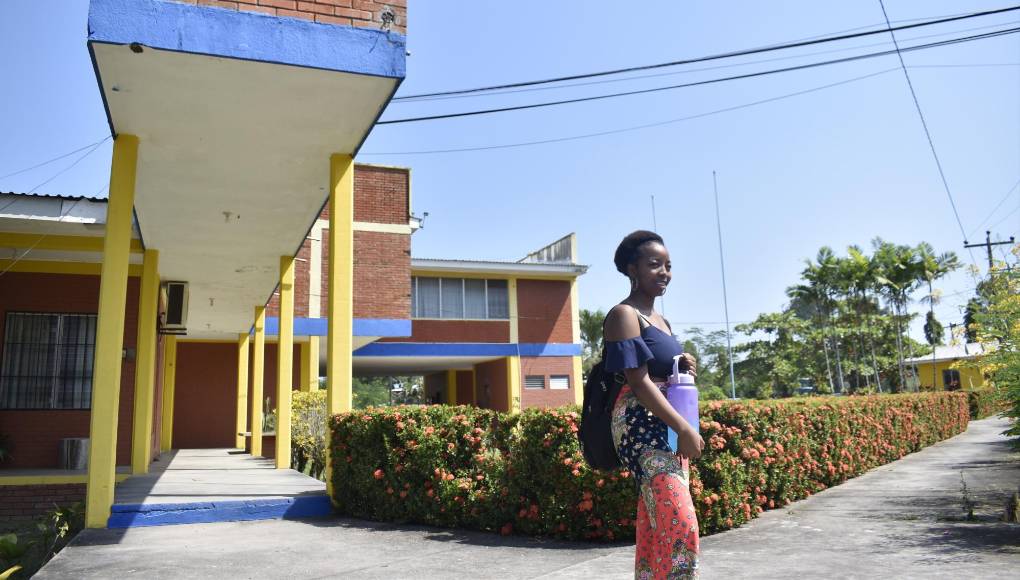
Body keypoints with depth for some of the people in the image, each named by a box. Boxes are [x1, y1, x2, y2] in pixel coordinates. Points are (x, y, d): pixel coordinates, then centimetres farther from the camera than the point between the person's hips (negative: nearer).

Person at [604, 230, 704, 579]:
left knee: (656, 525, 11)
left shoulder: (659, 318, 17)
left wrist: (684, 370, 3)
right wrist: (685, 429, -21)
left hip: (668, 426, 9)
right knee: (679, 522, -15)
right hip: (641, 426, -9)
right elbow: (638, 381, -18)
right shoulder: (624, 315, -10)